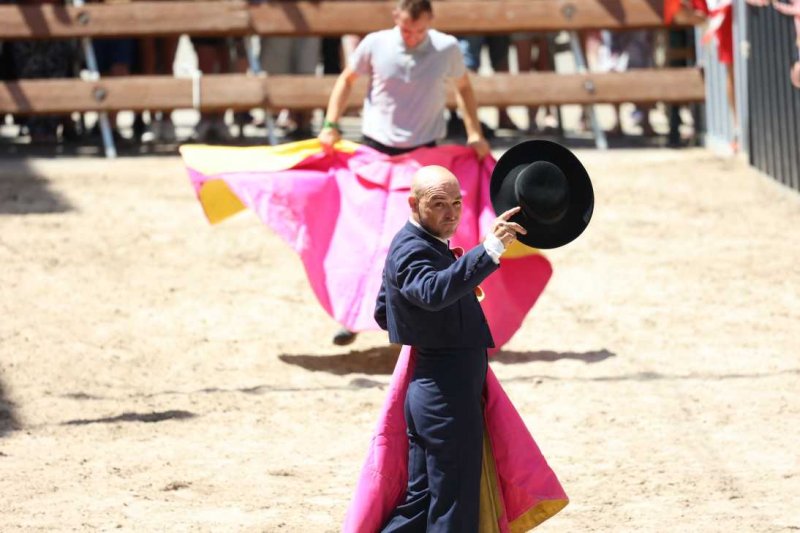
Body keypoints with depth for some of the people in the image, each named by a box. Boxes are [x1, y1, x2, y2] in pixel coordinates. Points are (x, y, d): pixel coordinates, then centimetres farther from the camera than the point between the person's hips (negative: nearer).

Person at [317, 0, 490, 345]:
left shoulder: (447, 49, -6)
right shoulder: (375, 45, -8)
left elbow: (464, 87, 12)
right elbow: (347, 79, 8)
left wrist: (474, 133, 2)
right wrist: (330, 125, -2)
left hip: (424, 151, 0)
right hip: (376, 148, 0)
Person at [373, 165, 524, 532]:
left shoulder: (410, 246, 17)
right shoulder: (412, 250, -17)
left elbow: (383, 312, 28)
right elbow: (433, 292, -40)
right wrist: (490, 250, -49)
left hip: (430, 390, 10)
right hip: (446, 394, -10)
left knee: (422, 503, 13)